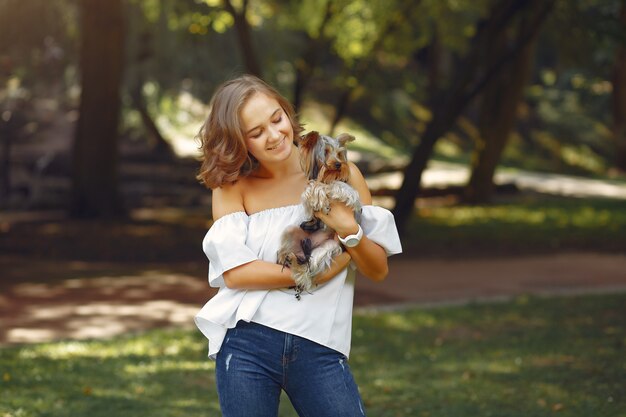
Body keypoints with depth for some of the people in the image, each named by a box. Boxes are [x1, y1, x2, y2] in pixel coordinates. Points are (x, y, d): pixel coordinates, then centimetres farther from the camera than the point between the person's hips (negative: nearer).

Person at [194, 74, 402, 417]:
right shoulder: (232, 186, 2)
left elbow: (378, 271, 3)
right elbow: (233, 271, -10)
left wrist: (349, 230, -15)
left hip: (320, 348, 0)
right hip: (247, 347, 0)